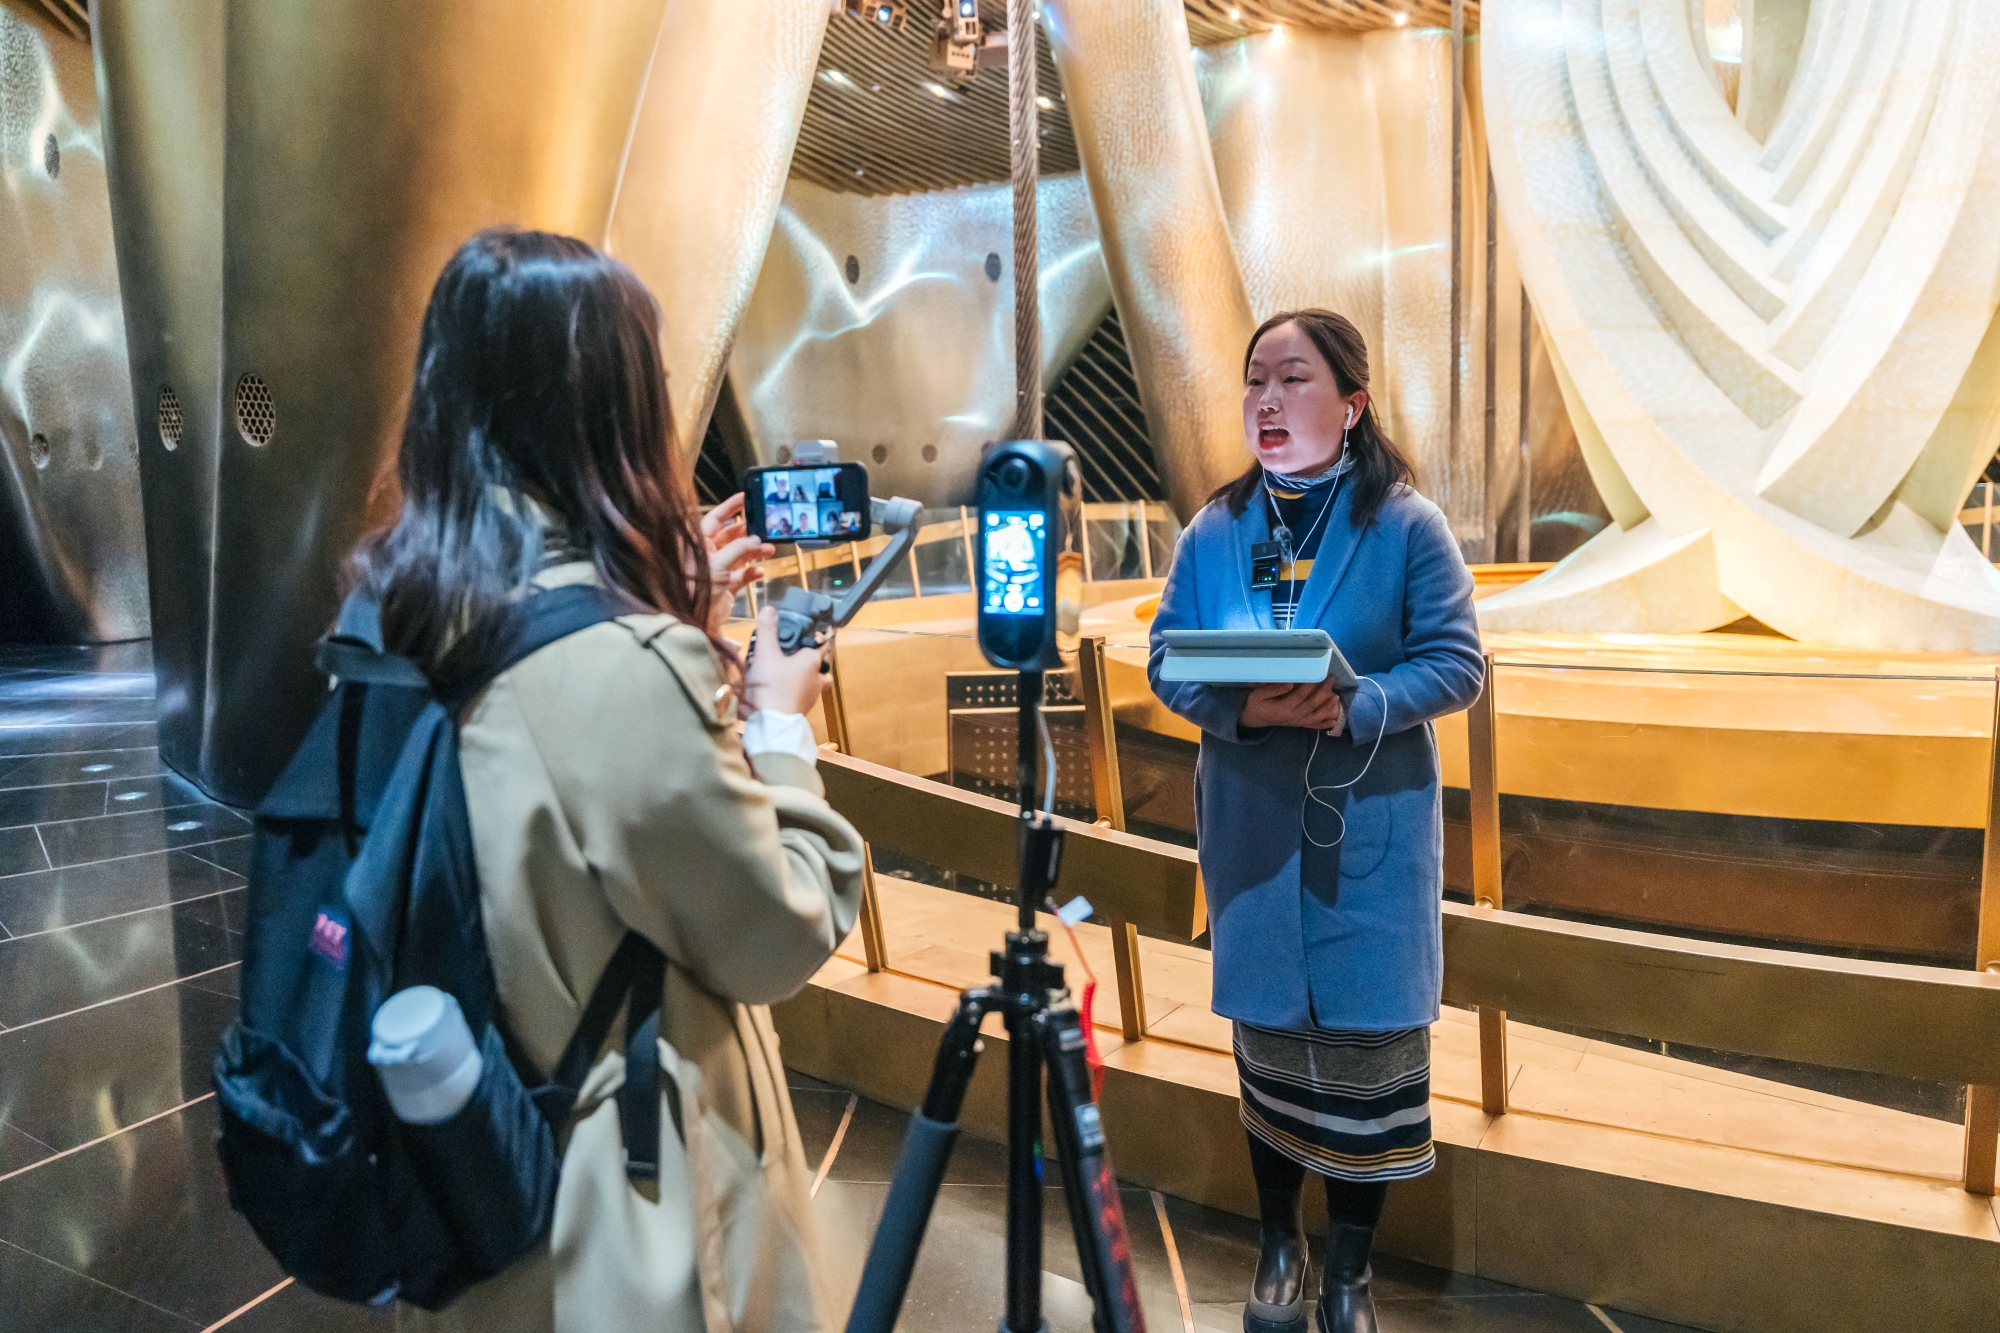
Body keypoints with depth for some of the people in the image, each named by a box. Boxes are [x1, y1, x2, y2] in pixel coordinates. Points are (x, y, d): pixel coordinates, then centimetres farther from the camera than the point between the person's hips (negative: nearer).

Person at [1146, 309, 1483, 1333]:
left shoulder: (1407, 525, -6)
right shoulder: (1213, 530, 3)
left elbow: (1455, 663, -7)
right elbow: (1168, 661, 1)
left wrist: (1354, 707, -24)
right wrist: (1245, 709, -19)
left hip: (1371, 827, -2)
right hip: (1252, 826, 3)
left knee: (1366, 1038, 6)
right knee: (1267, 1031, 14)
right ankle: (1278, 1244, 36)